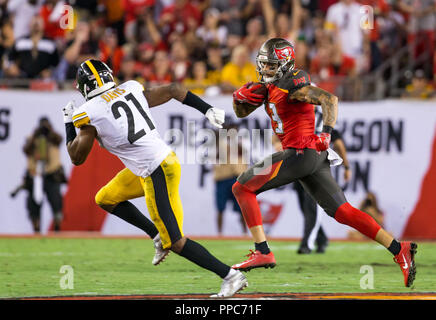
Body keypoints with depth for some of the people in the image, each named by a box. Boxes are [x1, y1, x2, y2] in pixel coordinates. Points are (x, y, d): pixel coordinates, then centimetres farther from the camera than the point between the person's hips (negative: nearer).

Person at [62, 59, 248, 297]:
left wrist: (69, 123, 17)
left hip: (157, 174, -9)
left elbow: (76, 157, 3)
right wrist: (208, 110, 20)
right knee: (105, 199, 22)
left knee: (176, 243, -3)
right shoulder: (131, 90, 8)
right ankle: (158, 236, 23)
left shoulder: (89, 114, -9)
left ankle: (231, 276, -4)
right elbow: (173, 90, 15)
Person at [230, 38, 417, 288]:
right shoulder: (269, 85, 17)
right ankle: (399, 250, -2)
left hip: (301, 153, -10)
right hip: (314, 158, 10)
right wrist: (240, 98, 4)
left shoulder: (292, 85, -11)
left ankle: (262, 253, -7)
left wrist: (326, 133, -31)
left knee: (242, 187, -2)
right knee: (342, 212, 5)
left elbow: (330, 99, -23)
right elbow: (242, 113, 25)